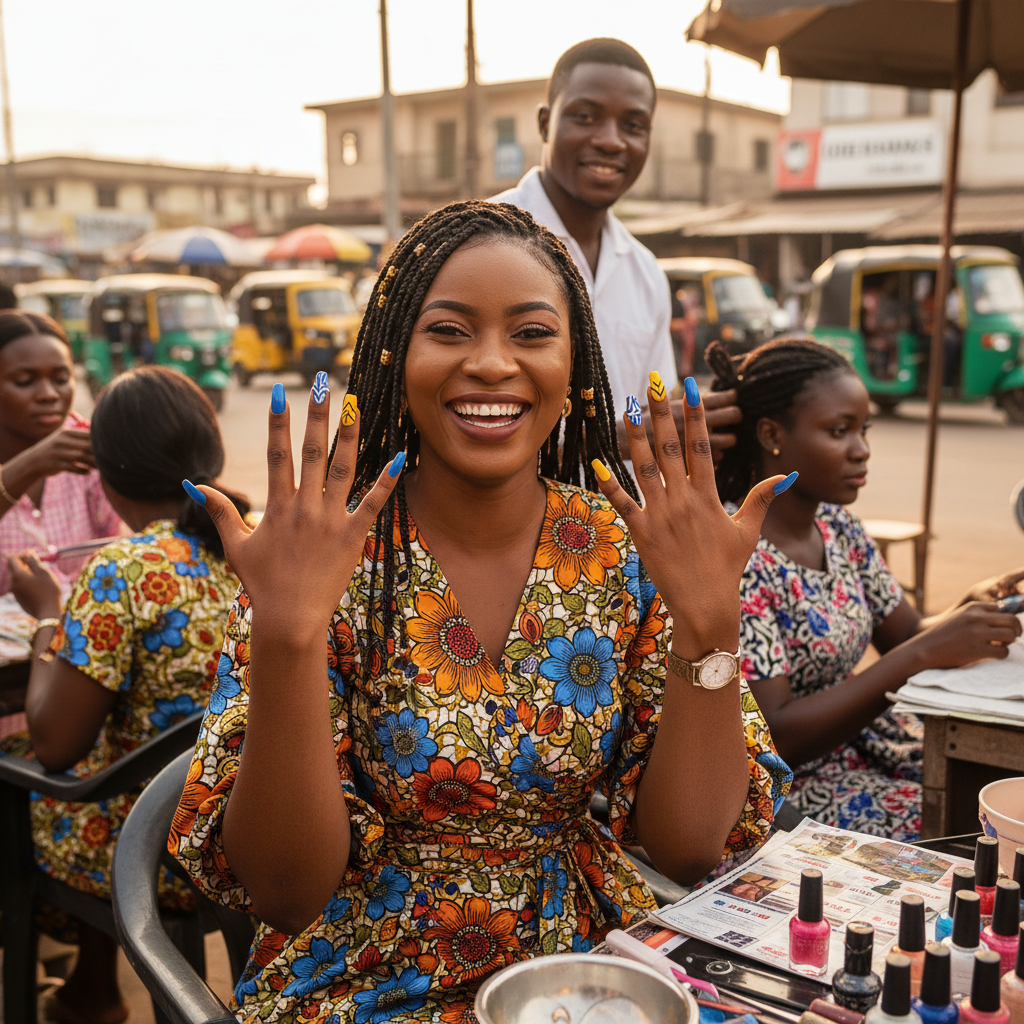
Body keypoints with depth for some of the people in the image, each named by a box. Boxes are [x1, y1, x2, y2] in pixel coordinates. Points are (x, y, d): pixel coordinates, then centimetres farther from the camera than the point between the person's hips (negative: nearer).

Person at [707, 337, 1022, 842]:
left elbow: (906, 636, 11)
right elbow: (772, 737, -23)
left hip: (861, 739, 7)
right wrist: (924, 653, -27)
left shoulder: (839, 526, 5)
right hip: (784, 785, -7)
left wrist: (971, 611, -11)